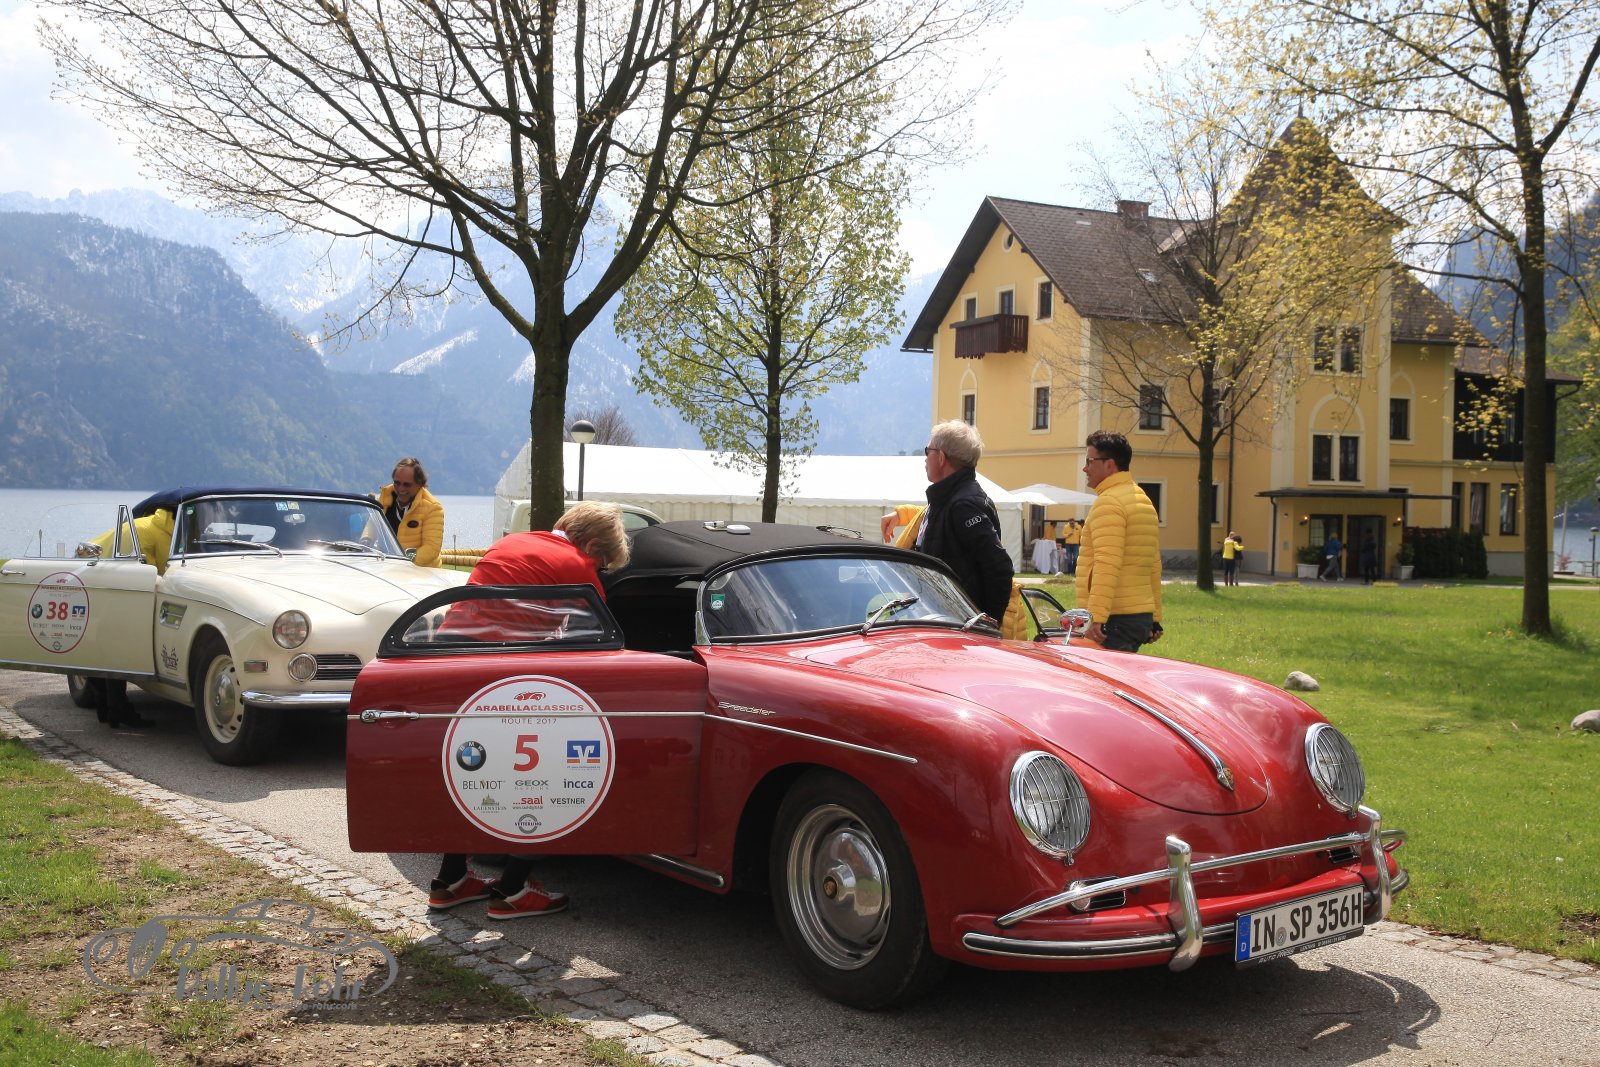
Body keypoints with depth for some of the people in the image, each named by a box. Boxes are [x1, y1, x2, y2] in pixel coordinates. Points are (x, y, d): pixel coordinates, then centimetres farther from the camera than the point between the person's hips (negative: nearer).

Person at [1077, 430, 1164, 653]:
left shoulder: (1108, 502, -10)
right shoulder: (1145, 501, 20)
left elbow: (1107, 565, -21)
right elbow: (1154, 566, 22)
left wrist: (1096, 617, -25)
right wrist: (1155, 618, 24)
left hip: (1115, 618, -10)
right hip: (1142, 616, 10)